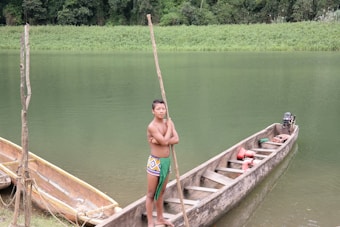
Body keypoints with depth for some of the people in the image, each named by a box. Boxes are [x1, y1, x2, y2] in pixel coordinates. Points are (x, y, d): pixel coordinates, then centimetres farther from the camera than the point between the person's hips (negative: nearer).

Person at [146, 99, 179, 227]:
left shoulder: (168, 122, 3)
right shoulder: (152, 126, -18)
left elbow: (176, 139, -7)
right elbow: (165, 141, -25)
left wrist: (159, 141, -20)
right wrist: (169, 127, -11)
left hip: (166, 161, 7)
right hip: (155, 162, -7)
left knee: (161, 191, 19)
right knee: (151, 193, 2)